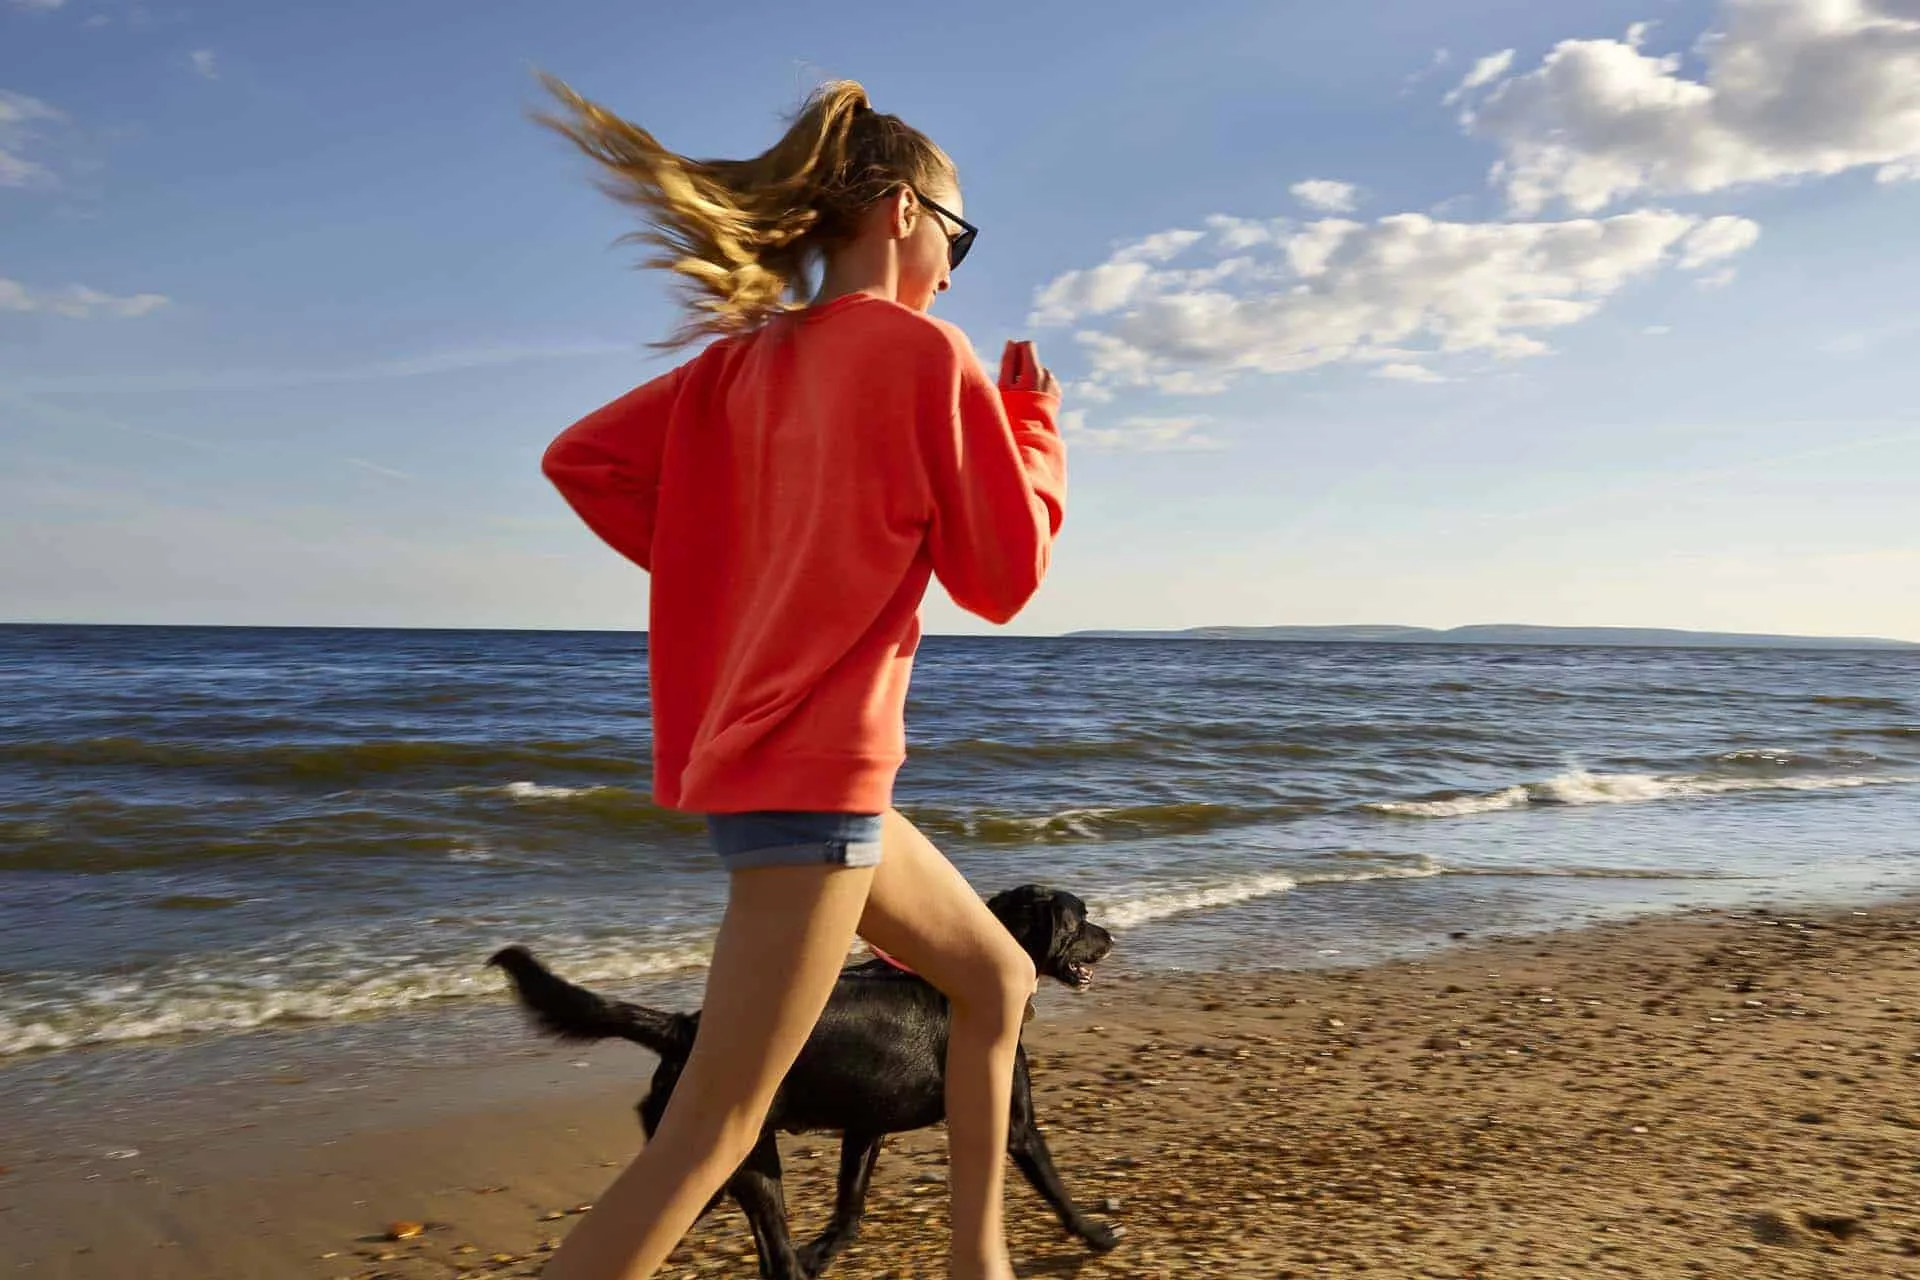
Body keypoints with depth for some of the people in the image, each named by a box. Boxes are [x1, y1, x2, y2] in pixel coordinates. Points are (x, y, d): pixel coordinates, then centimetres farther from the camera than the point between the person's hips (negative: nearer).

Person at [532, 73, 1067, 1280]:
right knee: (713, 1132, -5)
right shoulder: (928, 352, -9)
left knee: (997, 976, 22)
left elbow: (581, 459, 9)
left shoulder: (746, 357, 12)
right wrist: (1037, 423, 8)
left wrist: (721, 570, 11)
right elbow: (1005, 572, -6)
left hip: (756, 752, 9)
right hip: (820, 768, -9)